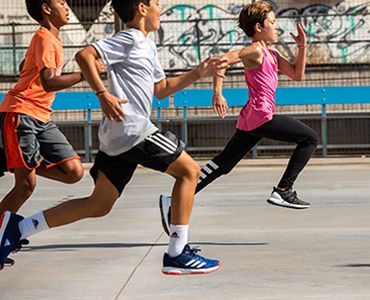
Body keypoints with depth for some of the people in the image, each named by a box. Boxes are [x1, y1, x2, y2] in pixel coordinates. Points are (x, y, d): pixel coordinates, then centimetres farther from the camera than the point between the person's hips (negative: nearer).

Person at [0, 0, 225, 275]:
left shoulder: (147, 46, 23)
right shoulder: (131, 39, -7)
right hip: (132, 130, -10)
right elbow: (85, 55, -17)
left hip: (117, 137, 10)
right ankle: (177, 254, -3)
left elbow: (162, 89, 33)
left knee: (98, 206, 9)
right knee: (189, 170, -1)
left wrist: (198, 74, 24)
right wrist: (103, 94, -24)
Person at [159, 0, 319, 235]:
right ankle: (283, 191, -4)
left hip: (251, 120, 10)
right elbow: (222, 61, -18)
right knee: (311, 139, -1)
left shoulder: (272, 54, 20)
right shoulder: (255, 51, -8)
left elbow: (297, 75, 21)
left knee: (222, 165, 8)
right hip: (261, 116, -10)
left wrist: (302, 46, 11)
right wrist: (218, 93, -27)